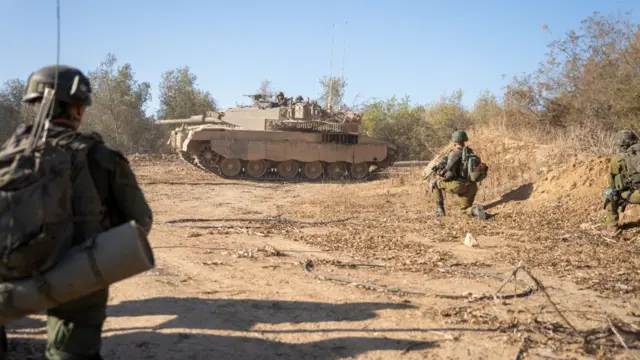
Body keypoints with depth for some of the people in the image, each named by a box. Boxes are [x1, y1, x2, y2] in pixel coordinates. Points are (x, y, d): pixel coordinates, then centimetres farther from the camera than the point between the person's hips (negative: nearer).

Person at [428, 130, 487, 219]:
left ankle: (440, 209, 9)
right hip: (470, 187, 7)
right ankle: (476, 210, -11)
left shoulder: (454, 153, -8)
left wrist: (440, 176, 3)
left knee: (433, 183, 13)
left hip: (458, 185, -7)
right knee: (465, 210, 25)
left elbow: (449, 172, -18)